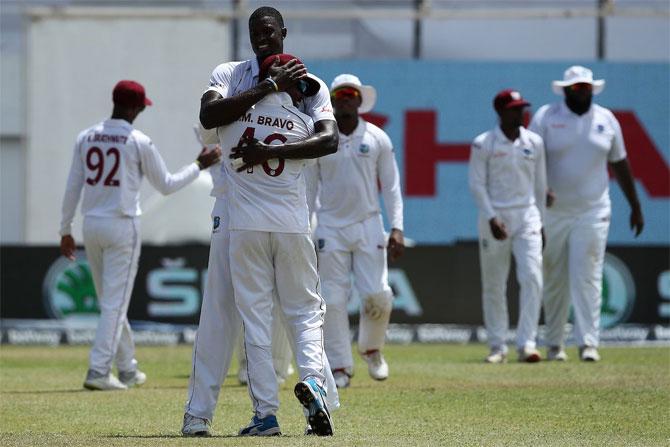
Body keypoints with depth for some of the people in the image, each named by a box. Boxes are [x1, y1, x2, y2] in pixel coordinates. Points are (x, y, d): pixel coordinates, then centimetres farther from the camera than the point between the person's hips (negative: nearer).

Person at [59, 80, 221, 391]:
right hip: (122, 226, -5)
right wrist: (199, 166, 12)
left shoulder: (86, 138, 4)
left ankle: (127, 369, 25)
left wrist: (65, 230, 12)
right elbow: (166, 185, -1)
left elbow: (72, 187, 5)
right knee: (116, 302, -3)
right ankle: (98, 371, -11)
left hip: (91, 225, 5)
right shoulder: (138, 143, -9)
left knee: (109, 301, 16)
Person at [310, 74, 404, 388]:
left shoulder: (378, 139, 4)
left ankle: (371, 349, 20)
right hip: (330, 228, 0)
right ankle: (340, 367, 2)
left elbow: (391, 186, 5)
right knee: (333, 300, -5)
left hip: (368, 225, 0)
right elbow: (308, 189, 6)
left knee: (377, 296, -8)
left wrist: (397, 229, -5)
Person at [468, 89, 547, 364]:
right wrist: (491, 218, -15)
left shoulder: (534, 143, 8)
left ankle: (527, 344, -12)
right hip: (494, 217, -2)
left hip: (527, 216, 2)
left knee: (532, 277, -12)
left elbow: (540, 183, 15)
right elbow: (476, 184, -6)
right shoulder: (483, 144, -3)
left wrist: (541, 221, 15)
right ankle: (498, 346, 12)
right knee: (493, 284, 2)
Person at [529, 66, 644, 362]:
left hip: (593, 212, 1)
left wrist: (635, 206, 14)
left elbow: (619, 164, 14)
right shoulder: (546, 117, -1)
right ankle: (554, 344, 14)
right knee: (554, 280, 4)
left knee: (588, 277, -9)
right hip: (552, 213, -1)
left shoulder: (606, 120, 6)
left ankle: (588, 343, -10)